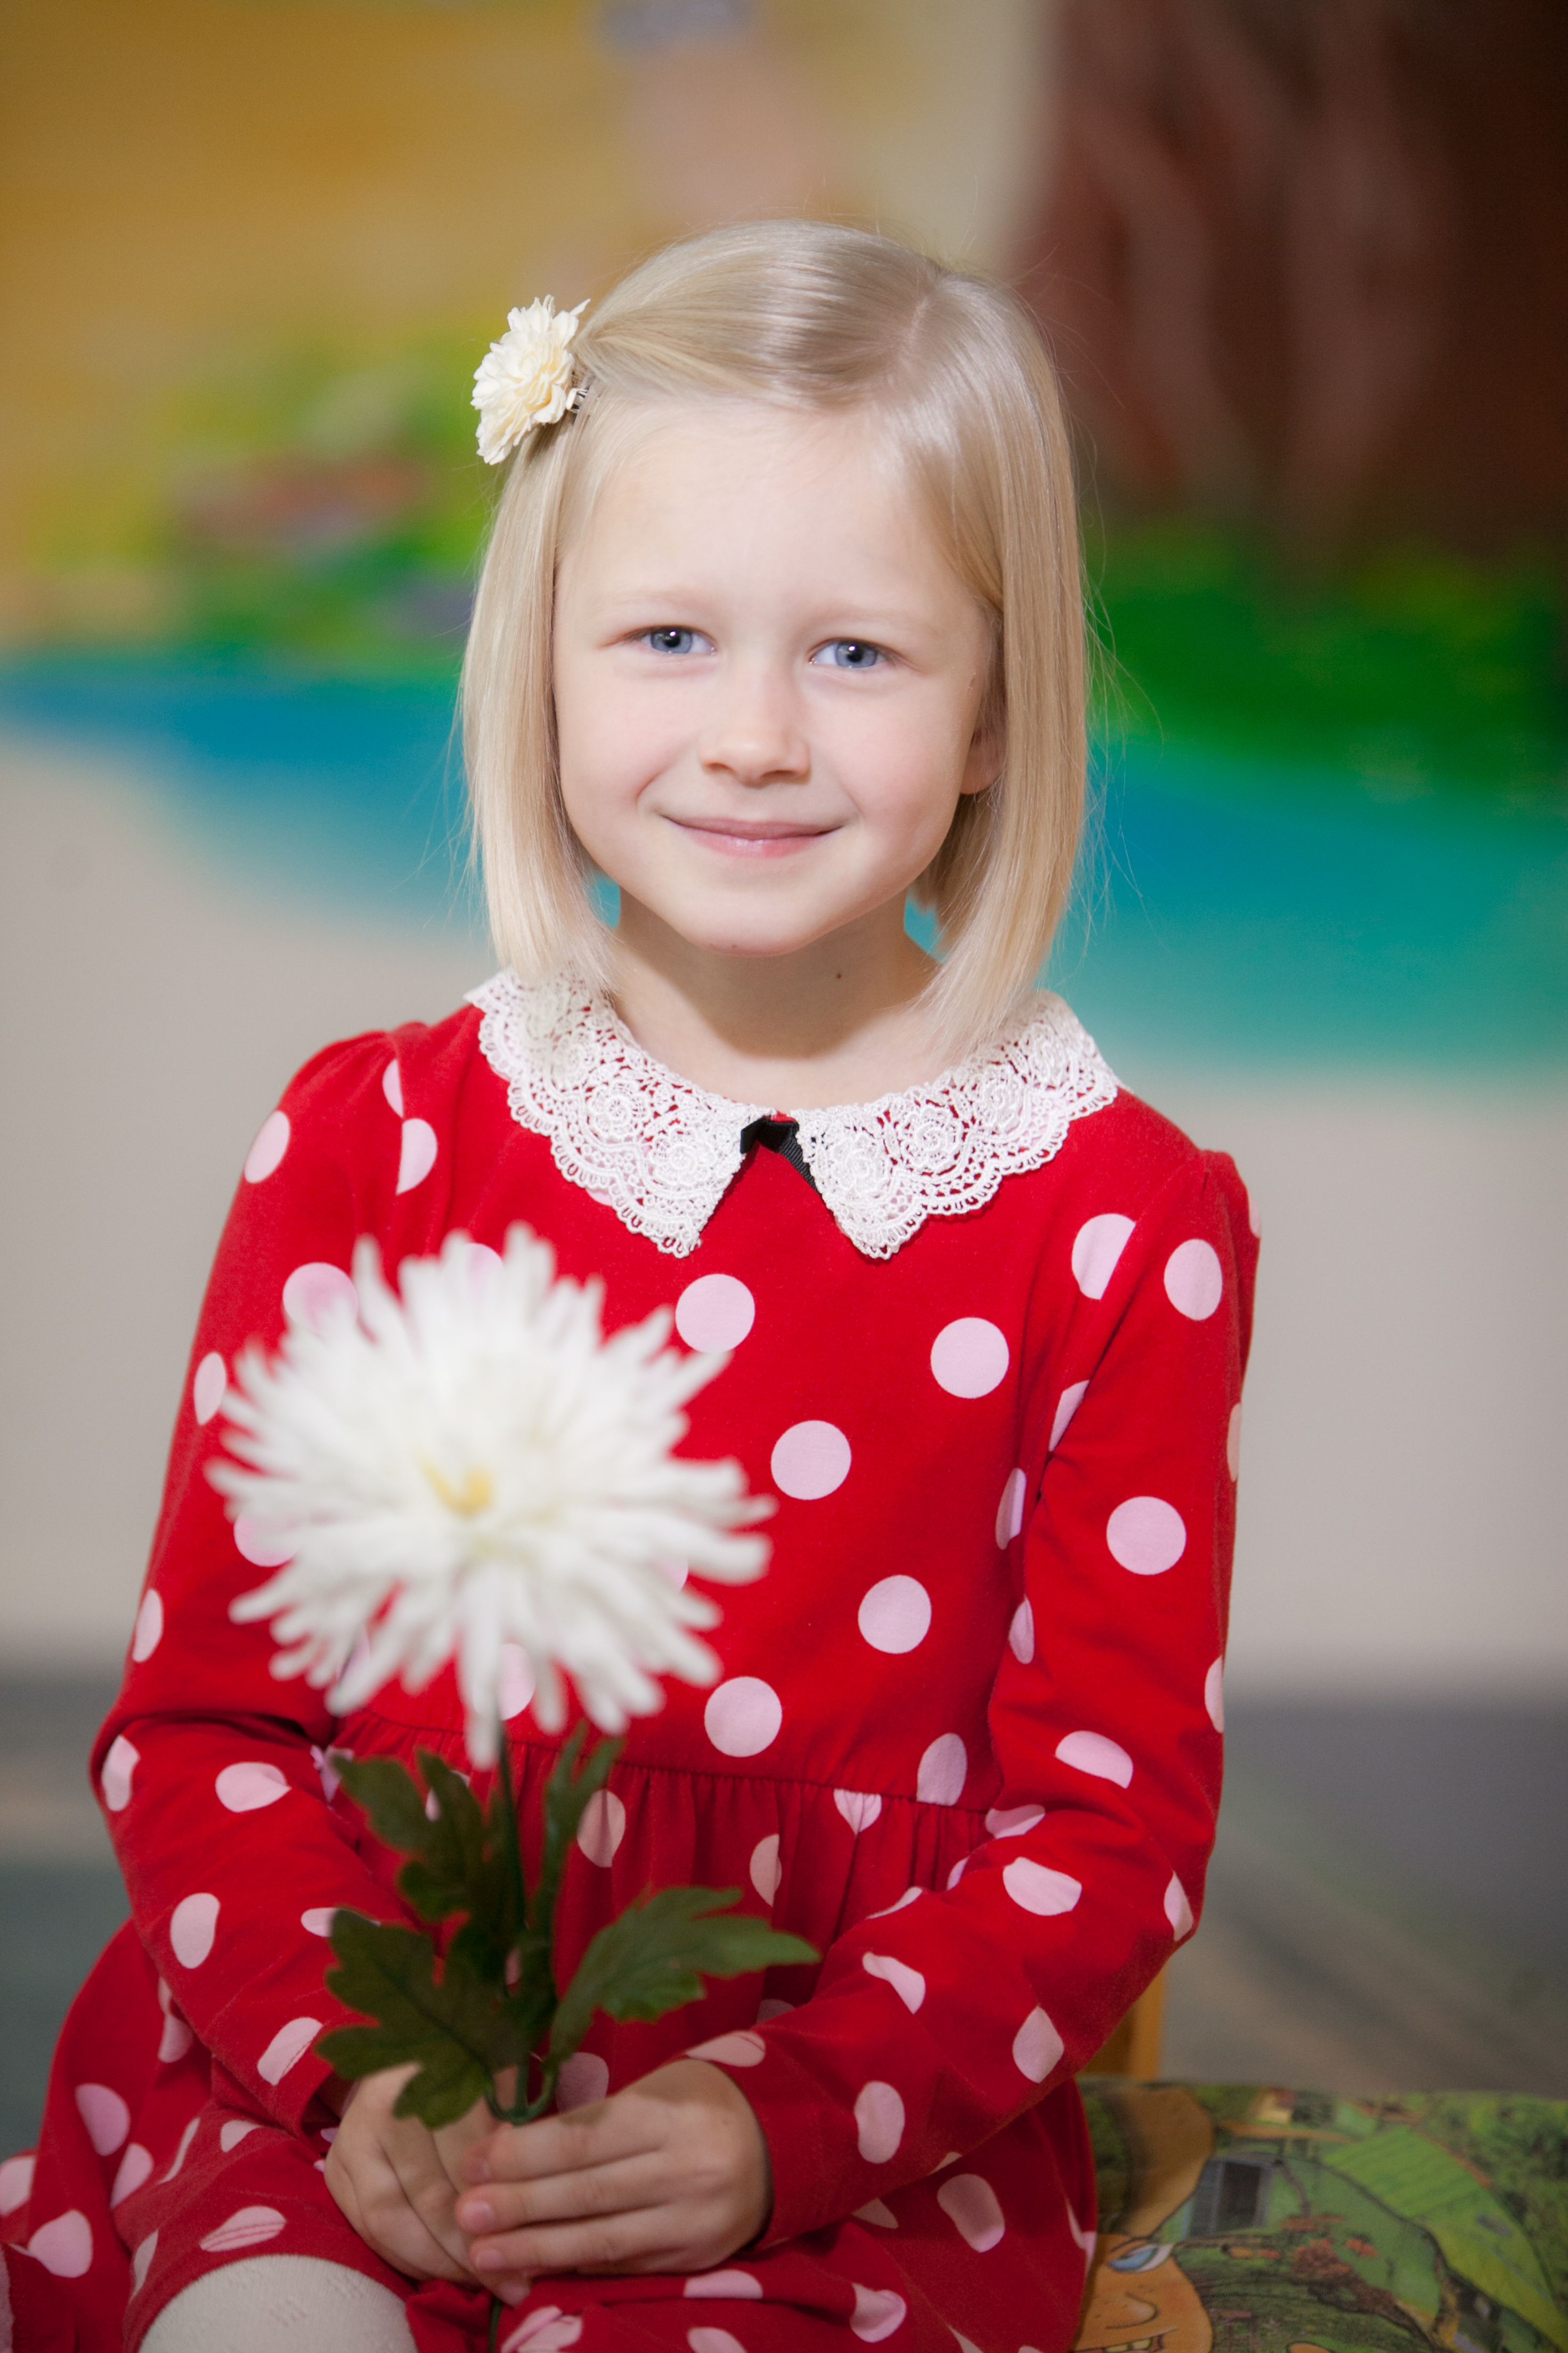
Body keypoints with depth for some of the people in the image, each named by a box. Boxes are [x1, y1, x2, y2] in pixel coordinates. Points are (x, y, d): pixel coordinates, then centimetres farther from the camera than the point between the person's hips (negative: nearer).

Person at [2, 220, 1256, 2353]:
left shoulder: (1124, 1225, -2)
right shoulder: (373, 1140, 2)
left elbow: (1113, 1815, -1)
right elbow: (205, 1704, 4)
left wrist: (785, 2118, -15)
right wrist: (351, 2050, -13)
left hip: (848, 2153, -1)